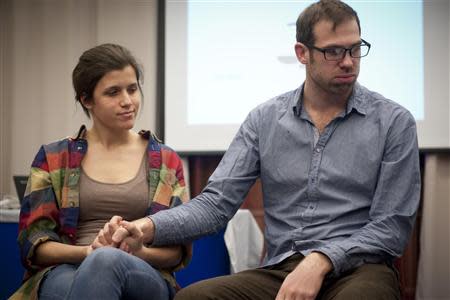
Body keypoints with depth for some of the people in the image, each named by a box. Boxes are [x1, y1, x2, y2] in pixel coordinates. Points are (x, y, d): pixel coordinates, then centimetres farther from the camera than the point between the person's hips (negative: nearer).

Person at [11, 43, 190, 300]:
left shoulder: (166, 161, 14)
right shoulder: (53, 158, 13)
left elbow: (180, 251, 10)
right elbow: (33, 244, 5)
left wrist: (140, 251, -13)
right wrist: (89, 251, -16)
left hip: (146, 276, 1)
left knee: (107, 261, -38)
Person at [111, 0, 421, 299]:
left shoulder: (394, 122, 2)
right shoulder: (264, 120, 9)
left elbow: (392, 227, -1)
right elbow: (217, 203, 3)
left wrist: (322, 260, -17)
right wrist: (149, 227, -16)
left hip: (358, 270, -2)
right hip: (281, 271, 3)